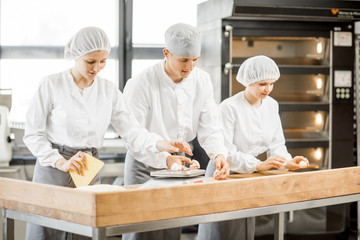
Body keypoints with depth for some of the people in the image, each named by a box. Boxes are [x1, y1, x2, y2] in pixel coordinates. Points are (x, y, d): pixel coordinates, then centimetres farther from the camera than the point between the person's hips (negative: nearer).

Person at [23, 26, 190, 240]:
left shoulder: (109, 90, 5)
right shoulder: (52, 85, -5)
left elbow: (133, 132, 0)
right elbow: (33, 134, -4)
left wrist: (161, 144, -18)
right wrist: (61, 162, -17)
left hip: (89, 171, 3)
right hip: (53, 169, -3)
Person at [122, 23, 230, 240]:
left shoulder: (202, 81, -5)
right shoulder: (142, 84, -21)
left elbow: (209, 127, -5)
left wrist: (218, 155, -24)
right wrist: (165, 159, -37)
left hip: (177, 164, 5)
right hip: (145, 167, -5)